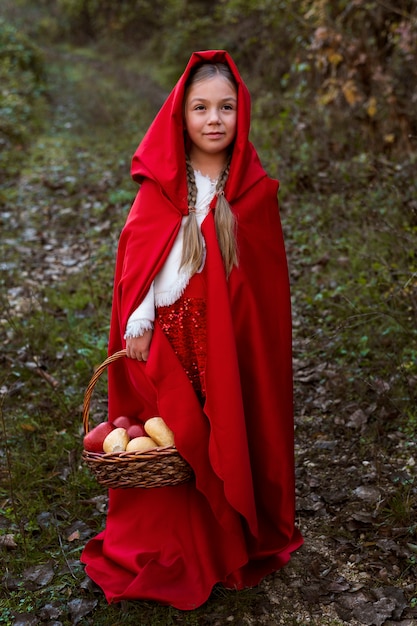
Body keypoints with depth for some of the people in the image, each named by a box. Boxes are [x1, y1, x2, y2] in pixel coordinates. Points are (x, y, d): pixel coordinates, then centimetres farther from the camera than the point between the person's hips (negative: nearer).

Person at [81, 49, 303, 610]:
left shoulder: (254, 189, -3)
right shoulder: (161, 184, -4)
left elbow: (266, 276, 0)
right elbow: (138, 257, -4)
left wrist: (255, 340, -2)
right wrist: (138, 326, -10)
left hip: (232, 337, 1)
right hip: (171, 334, 0)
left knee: (231, 432, 11)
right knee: (172, 437, 8)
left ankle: (232, 538, 33)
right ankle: (171, 547, 29)